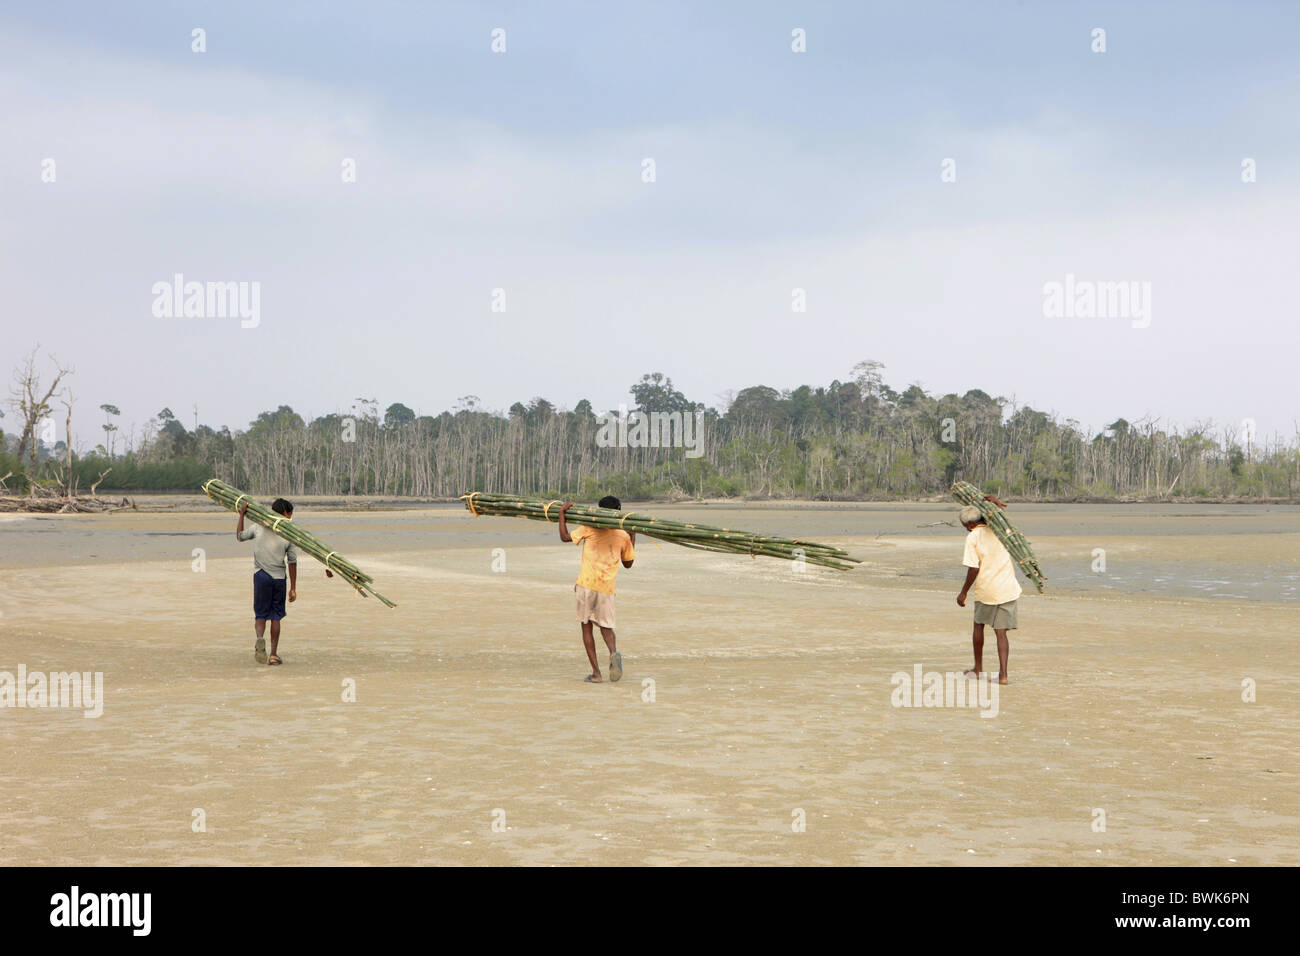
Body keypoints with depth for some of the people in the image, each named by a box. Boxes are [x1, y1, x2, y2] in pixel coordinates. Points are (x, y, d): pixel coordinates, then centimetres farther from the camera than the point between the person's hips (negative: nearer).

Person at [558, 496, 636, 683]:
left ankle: (596, 672, 0)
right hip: (607, 587, 2)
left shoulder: (590, 528, -2)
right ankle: (614, 652, -20)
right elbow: (628, 563, 19)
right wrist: (633, 537, 27)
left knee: (586, 627, 7)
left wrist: (562, 513, 9)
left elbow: (565, 537, 0)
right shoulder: (623, 536, 8)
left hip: (587, 584, -2)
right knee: (606, 626, 15)